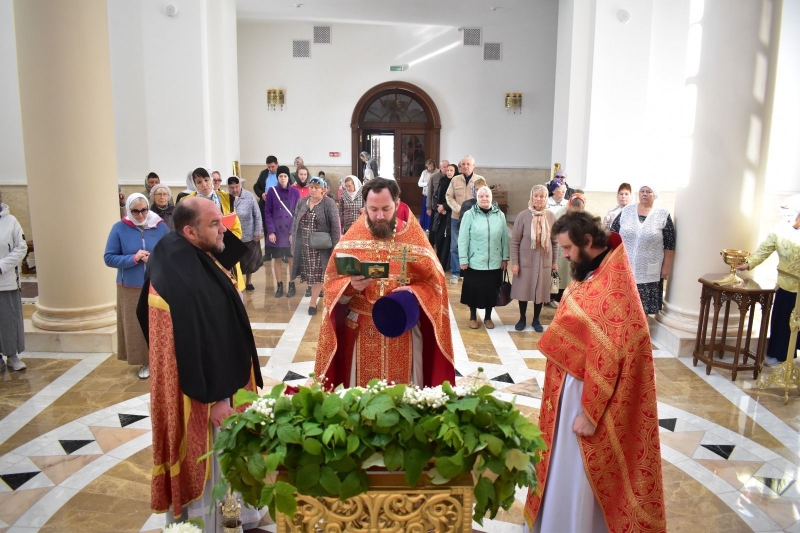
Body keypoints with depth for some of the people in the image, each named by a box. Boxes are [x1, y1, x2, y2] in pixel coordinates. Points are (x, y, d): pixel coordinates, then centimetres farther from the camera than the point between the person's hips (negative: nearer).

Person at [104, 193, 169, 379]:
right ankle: (144, 361, 20)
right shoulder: (119, 228, -3)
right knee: (136, 326, 5)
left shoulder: (160, 226, -1)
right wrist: (134, 258, -17)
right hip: (131, 288, 0)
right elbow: (109, 258, -4)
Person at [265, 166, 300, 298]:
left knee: (291, 259, 6)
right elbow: (267, 212, -1)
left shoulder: (295, 192, 0)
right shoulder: (271, 191, -1)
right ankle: (279, 285, 18)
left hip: (291, 231, 0)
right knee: (277, 259, 8)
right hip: (276, 231, 0)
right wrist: (271, 231, -10)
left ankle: (291, 285, 17)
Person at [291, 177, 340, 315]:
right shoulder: (302, 202, 6)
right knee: (310, 272, 12)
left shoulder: (329, 203, -11)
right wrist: (292, 236, 12)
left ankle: (313, 302, 7)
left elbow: (335, 225, -12)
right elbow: (295, 221, 14)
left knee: (318, 273, 0)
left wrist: (335, 245, -15)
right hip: (304, 245, 5)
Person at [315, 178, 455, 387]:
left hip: (404, 332, 0)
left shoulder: (414, 237, -2)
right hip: (361, 333, 0)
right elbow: (331, 282, -1)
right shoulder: (351, 239, -1)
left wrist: (414, 292, -20)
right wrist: (351, 286, -21)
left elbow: (434, 282, -1)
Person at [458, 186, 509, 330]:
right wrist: (463, 260, -9)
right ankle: (473, 317, 26)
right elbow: (463, 239, -7)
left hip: (495, 262, 3)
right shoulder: (469, 215, -6)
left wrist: (505, 258, 6)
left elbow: (505, 238, 7)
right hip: (474, 262, -2)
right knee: (474, 290, 7)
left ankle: (488, 317, 28)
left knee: (491, 290, 10)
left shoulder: (500, 215, 3)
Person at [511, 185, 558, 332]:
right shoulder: (523, 216, -9)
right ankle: (522, 318, 28)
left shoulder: (551, 216, -3)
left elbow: (555, 240, 5)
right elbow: (515, 241, -6)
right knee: (523, 290, 9)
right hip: (526, 260, -2)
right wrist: (514, 262, -9)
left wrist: (554, 261, 7)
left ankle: (536, 320, 28)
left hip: (544, 260, 2)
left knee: (541, 290, 10)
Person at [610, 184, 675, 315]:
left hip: (648, 271, -2)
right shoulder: (626, 211, 4)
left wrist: (666, 267, -3)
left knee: (645, 304, 6)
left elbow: (669, 244, -1)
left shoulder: (663, 215, -2)